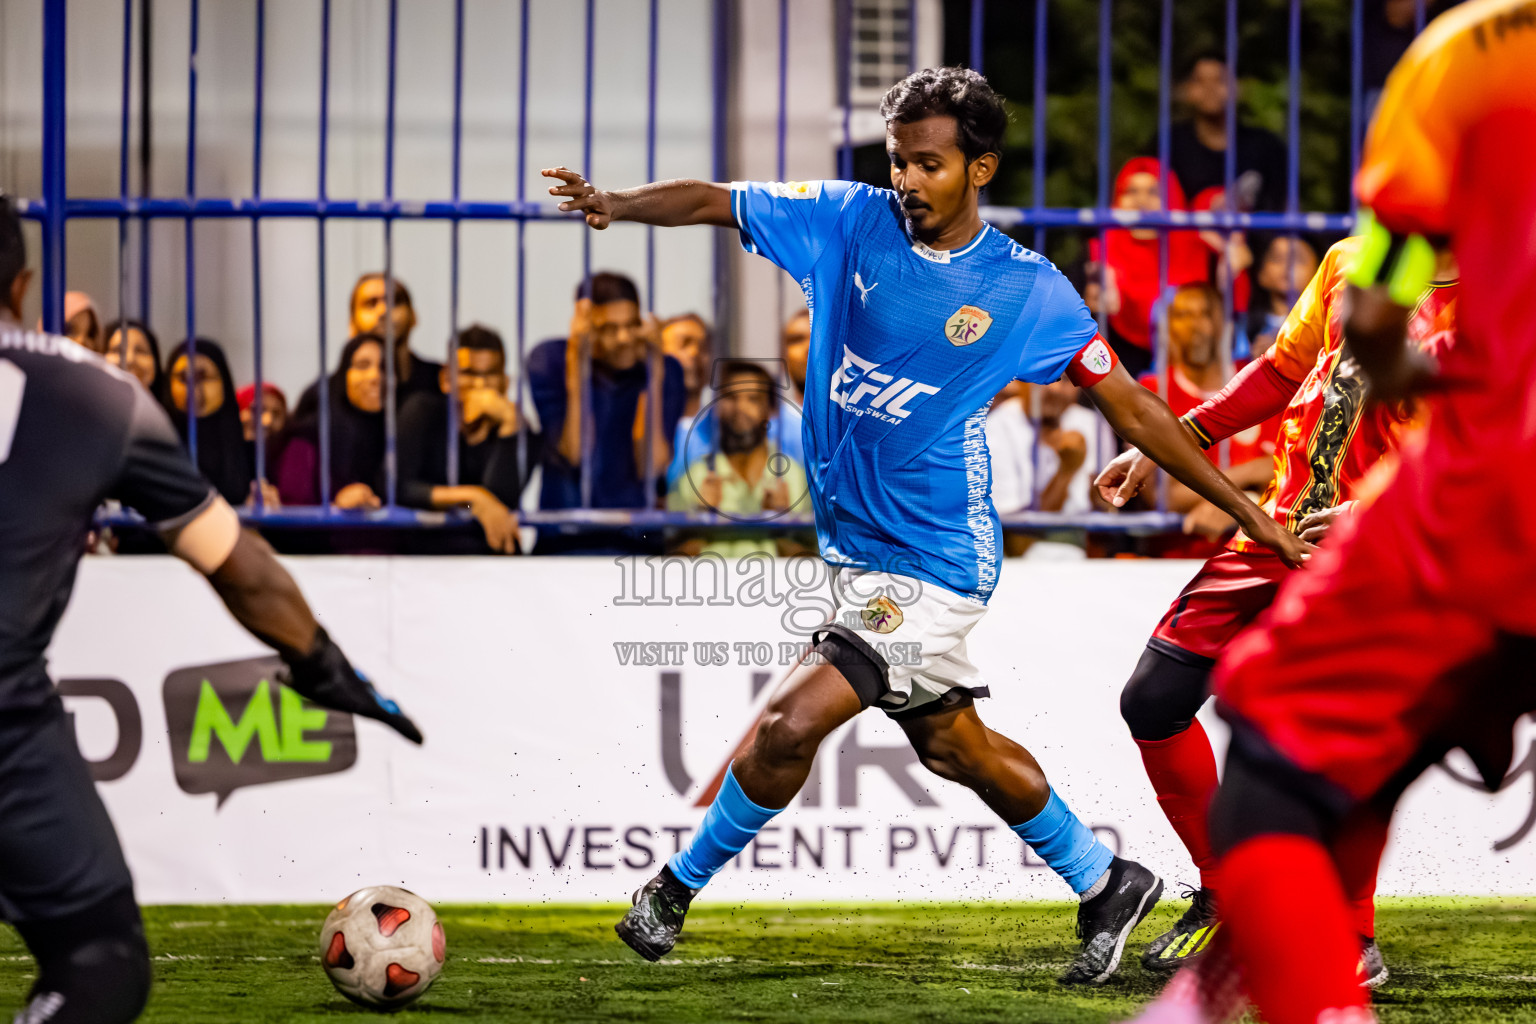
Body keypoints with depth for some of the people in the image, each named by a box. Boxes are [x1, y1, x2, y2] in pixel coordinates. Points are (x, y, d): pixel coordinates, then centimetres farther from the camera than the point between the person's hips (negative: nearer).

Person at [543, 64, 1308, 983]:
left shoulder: (1027, 290, -9)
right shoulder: (853, 221, -2)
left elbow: (1132, 409, -3)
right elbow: (714, 203, -6)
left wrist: (1250, 513, -4)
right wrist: (617, 205, -27)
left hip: (931, 560, -6)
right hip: (853, 542, 6)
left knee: (789, 725, -16)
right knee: (951, 744, 20)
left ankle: (679, 888, 5)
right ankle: (1106, 883, 38)